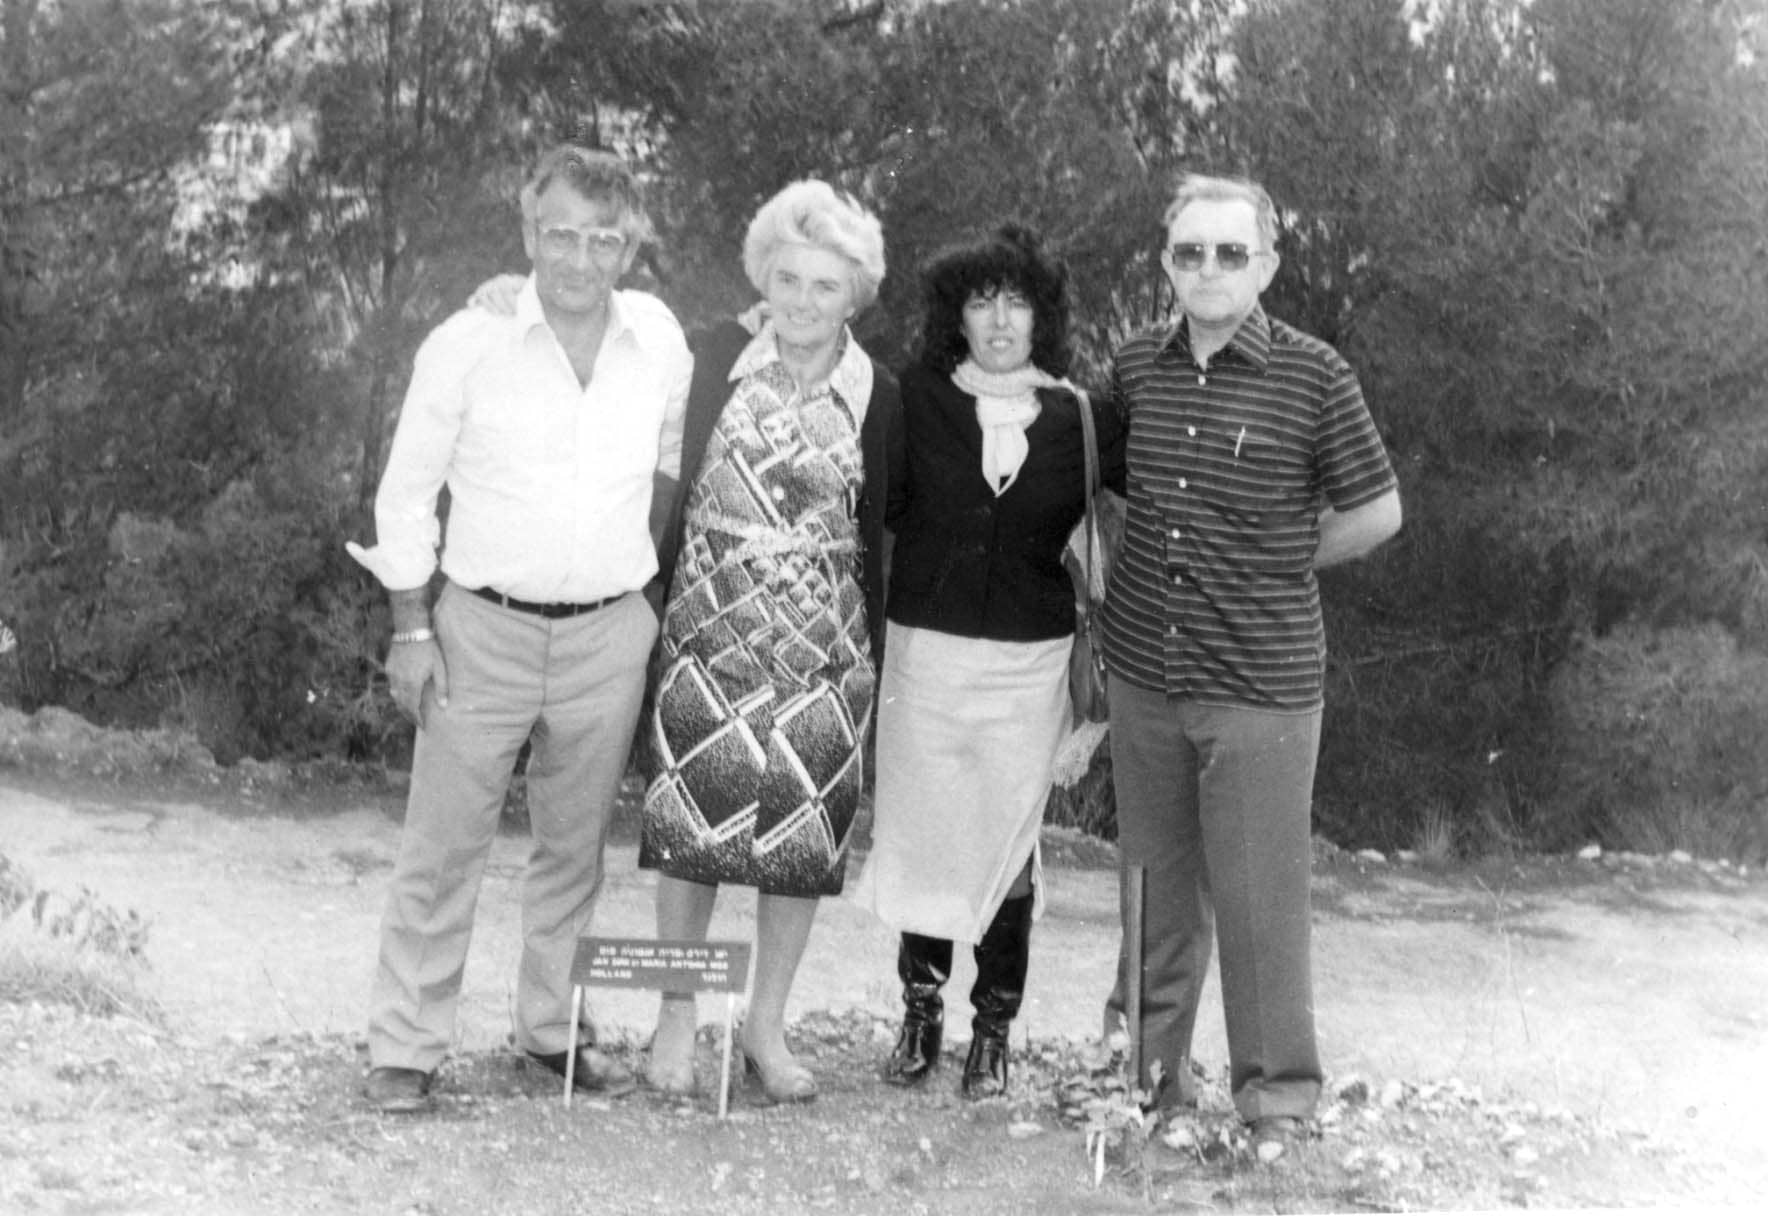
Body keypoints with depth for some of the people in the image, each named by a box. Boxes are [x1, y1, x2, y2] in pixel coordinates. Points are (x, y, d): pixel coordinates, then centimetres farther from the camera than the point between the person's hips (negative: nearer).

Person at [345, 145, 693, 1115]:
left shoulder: (660, 340, 0)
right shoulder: (468, 344, -9)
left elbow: (682, 461, 18)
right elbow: (406, 492, -1)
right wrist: (412, 628, -4)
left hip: (610, 635, 3)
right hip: (483, 627, -3)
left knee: (576, 845, 14)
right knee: (442, 847, 0)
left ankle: (553, 1027, 29)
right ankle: (405, 1048, 11)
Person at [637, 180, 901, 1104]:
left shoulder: (878, 399, 0)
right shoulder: (716, 359, 0)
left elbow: (876, 536, 4)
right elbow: (675, 487, 5)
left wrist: (872, 661, 4)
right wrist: (652, 603, 0)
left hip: (823, 645, 1)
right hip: (708, 632, 0)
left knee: (803, 837, 5)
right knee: (690, 825, 2)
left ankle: (767, 1028, 22)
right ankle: (675, 1021, 18)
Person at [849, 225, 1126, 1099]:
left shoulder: (1078, 419, -1)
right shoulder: (917, 400, -1)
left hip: (1029, 662, 0)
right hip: (924, 646, 0)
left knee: (1008, 845, 4)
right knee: (921, 835, 6)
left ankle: (992, 1034, 18)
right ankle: (919, 1015, 22)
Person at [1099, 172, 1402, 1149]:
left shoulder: (1313, 376, -8)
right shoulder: (1134, 369, 4)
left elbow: (1377, 512, 0)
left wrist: (1279, 565, 2)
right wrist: (1158, 569, 10)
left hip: (1262, 683, -4)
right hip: (1144, 673, 4)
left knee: (1257, 896, 0)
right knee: (1156, 884, 14)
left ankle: (1277, 1097, 15)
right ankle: (1149, 1064, 29)